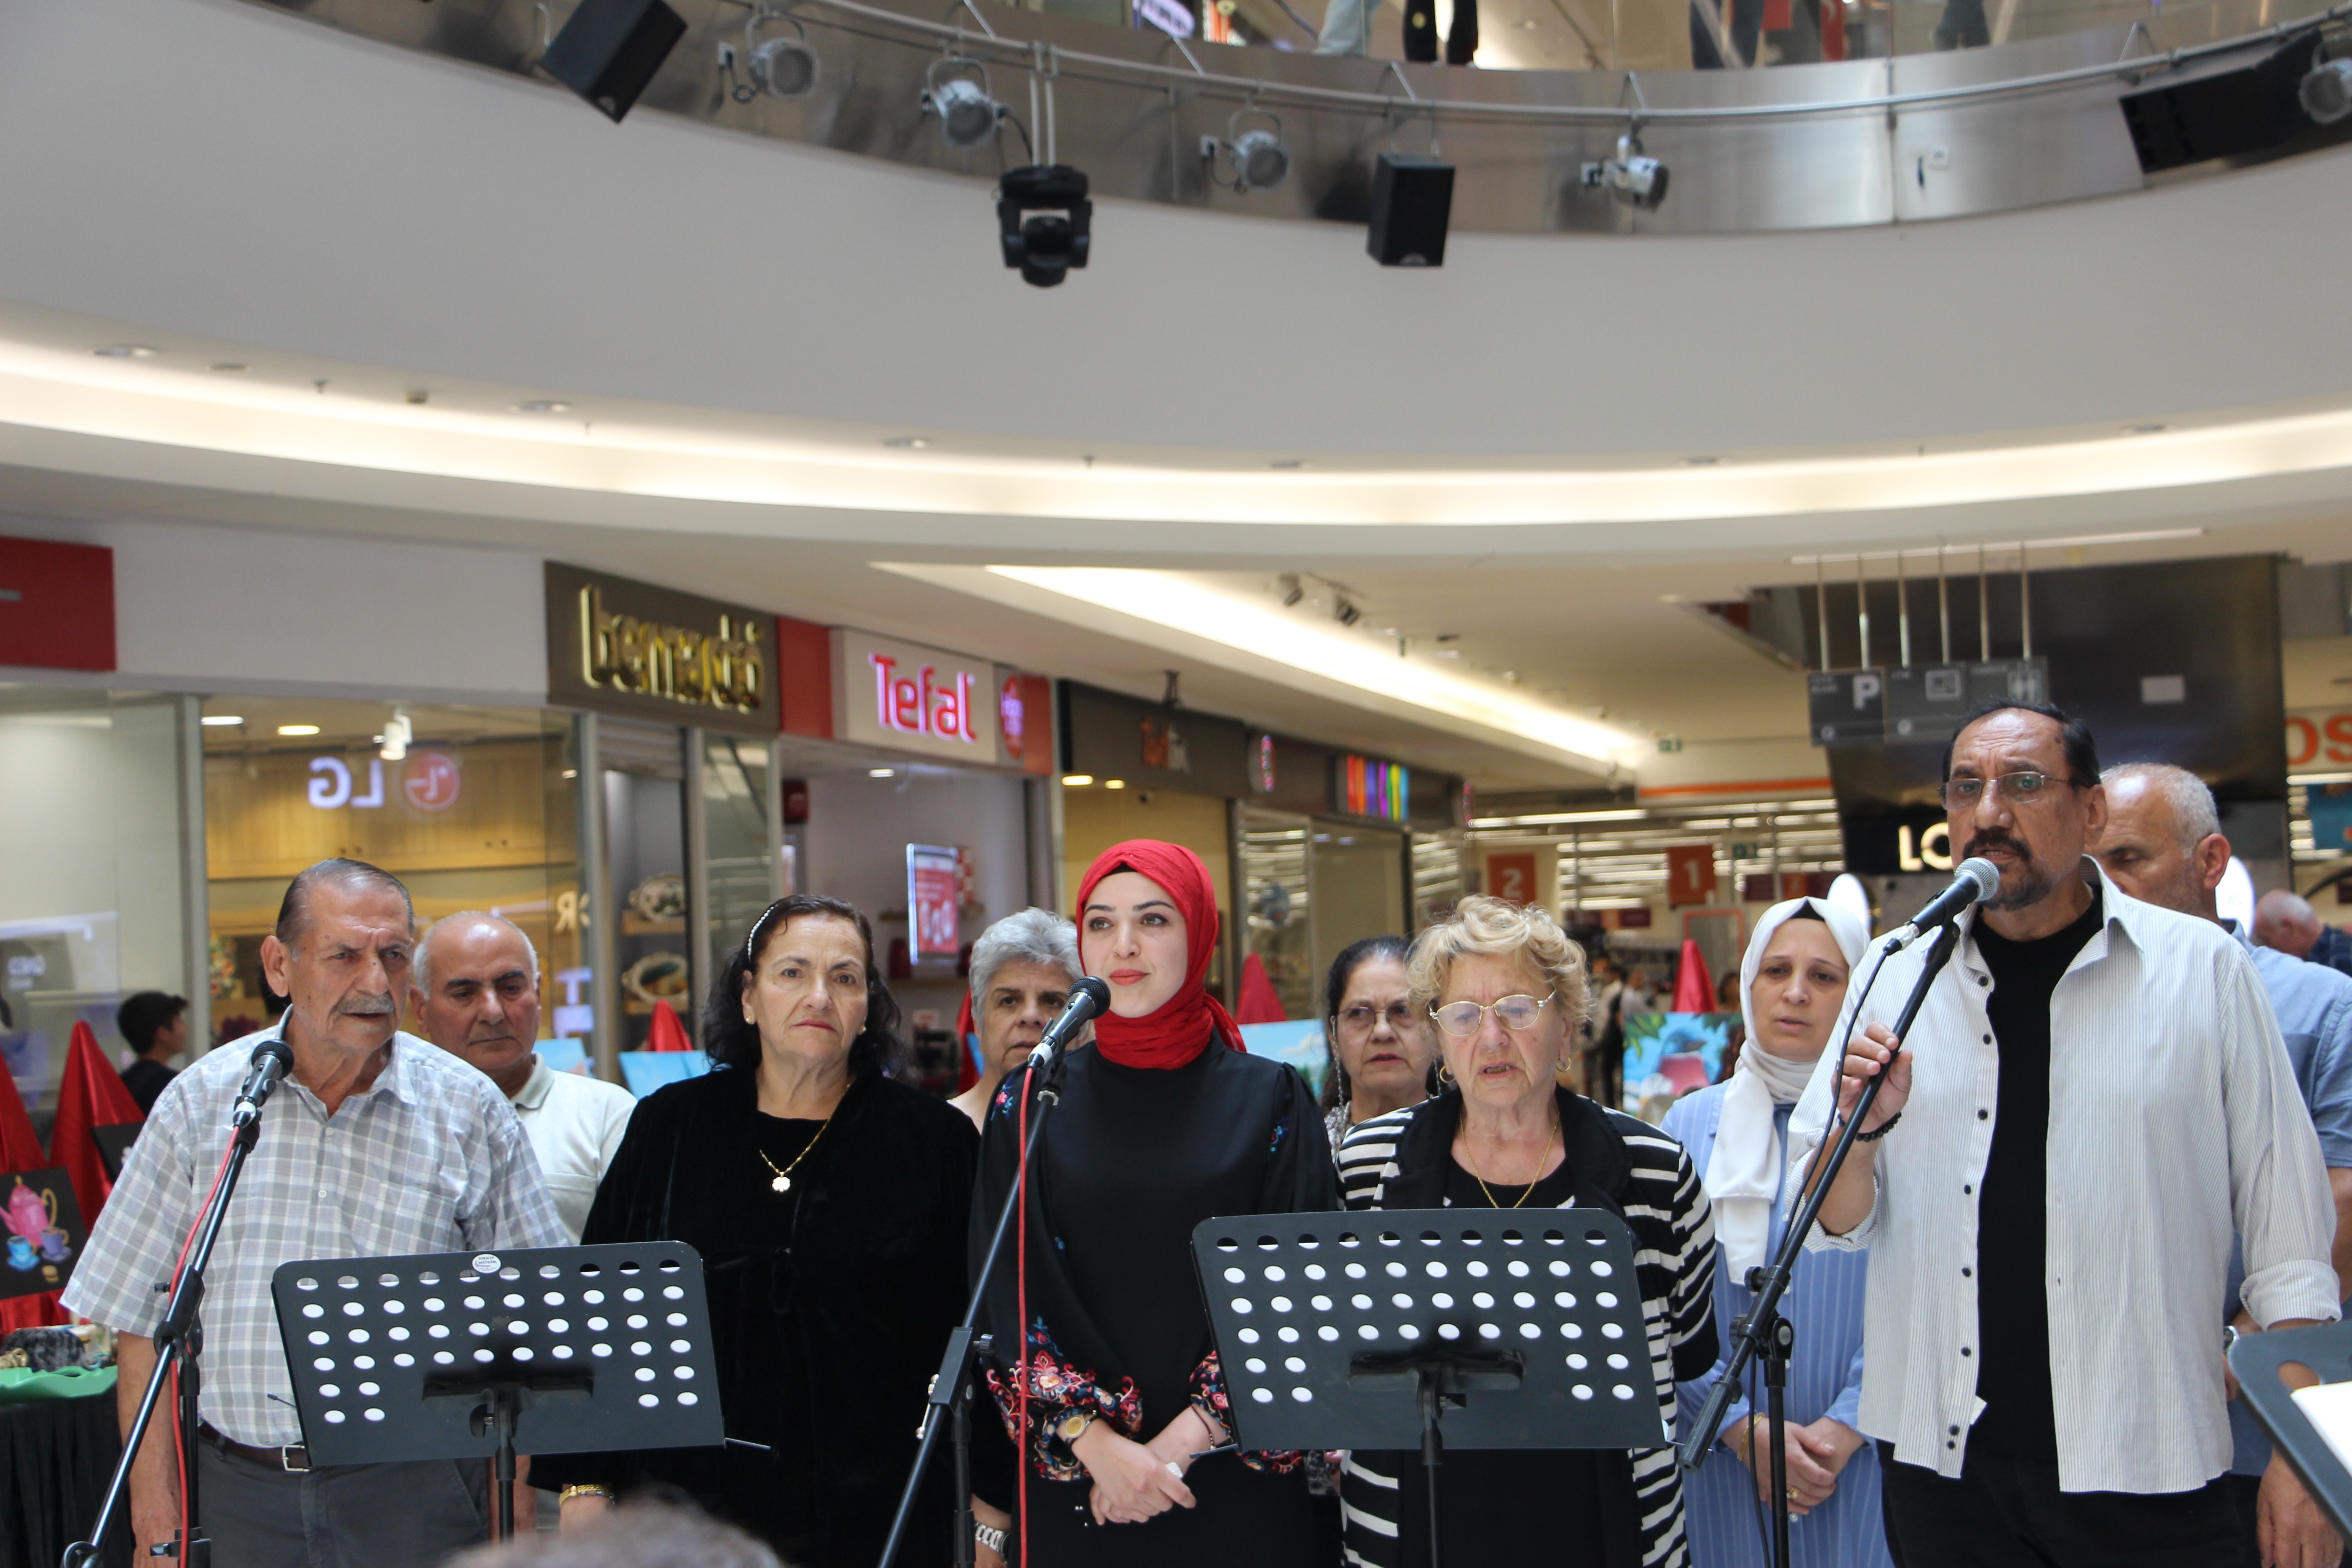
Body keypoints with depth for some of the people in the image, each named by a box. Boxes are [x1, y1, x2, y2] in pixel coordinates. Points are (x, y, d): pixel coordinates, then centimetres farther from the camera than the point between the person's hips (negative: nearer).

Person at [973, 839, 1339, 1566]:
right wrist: (1097, 1442, -13)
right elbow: (1007, 1300, -1)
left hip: (1236, 1479, 0)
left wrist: (1187, 1438, -13)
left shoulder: (1271, 1100, 1)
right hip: (1073, 1480, 1)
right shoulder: (1029, 1104, 3)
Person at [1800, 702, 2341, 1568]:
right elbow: (1837, 1224, 6)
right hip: (1943, 1459, 2)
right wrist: (1858, 1132, -15)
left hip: (2148, 1470, -2)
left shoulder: (2204, 969, -2)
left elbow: (2287, 1234, -1)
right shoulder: (1896, 981, 5)